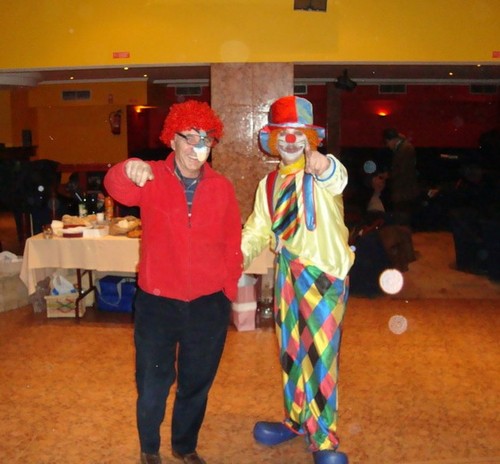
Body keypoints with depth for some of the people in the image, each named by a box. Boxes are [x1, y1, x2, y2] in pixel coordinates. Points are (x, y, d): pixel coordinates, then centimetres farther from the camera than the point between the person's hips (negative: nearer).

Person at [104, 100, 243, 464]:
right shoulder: (151, 179, -6)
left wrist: (229, 289, 0)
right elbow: (116, 188, -28)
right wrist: (128, 170, -50)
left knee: (197, 383, 17)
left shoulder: (222, 187, 0)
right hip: (157, 301, -2)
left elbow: (232, 243, 4)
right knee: (153, 384, 11)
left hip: (209, 304, 2)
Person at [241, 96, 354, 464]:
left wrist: (324, 166, -59)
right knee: (292, 351, 17)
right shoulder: (269, 184, 10)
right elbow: (258, 228, 10)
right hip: (288, 273, 6)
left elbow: (338, 179, -36)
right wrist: (241, 254, -9)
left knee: (321, 354, -1)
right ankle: (297, 420, 36)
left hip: (324, 272, -6)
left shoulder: (320, 174, -10)